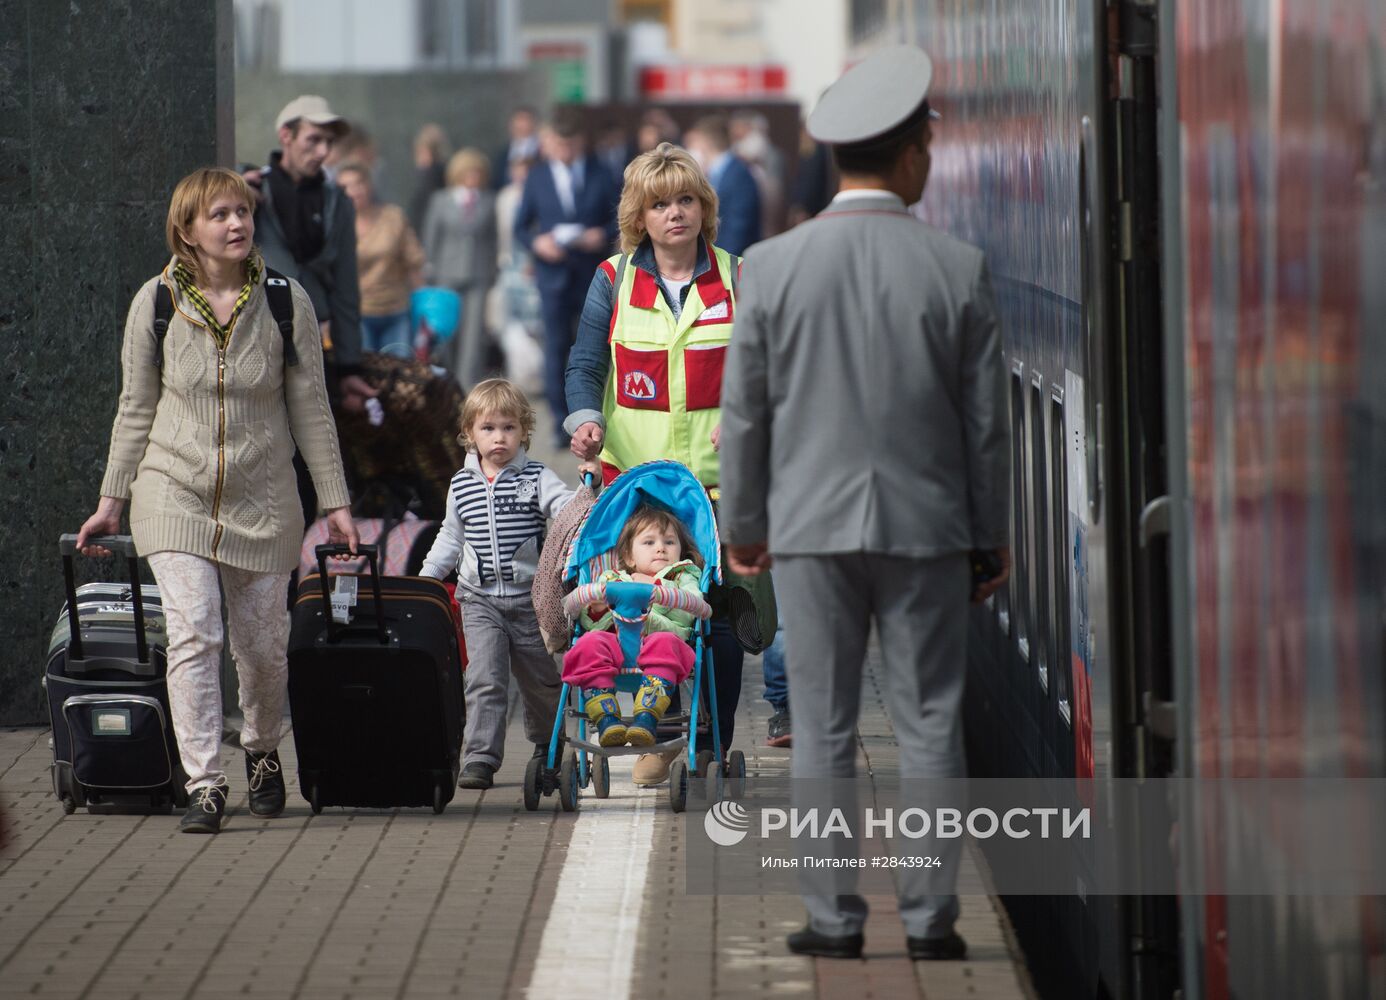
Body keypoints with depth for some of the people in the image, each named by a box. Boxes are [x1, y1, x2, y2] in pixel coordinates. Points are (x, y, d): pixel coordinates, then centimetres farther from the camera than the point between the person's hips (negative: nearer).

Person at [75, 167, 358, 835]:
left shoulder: (286, 302, -2)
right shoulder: (156, 303, -1)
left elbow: (310, 407, 4)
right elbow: (137, 408, 7)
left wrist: (335, 502, 4)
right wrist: (112, 500, 7)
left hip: (262, 500, 1)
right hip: (175, 493, -1)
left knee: (262, 644, 6)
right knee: (192, 632, -15)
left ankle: (262, 750, 34)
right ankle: (204, 784, -12)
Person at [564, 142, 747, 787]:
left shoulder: (736, 279, 7)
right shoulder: (614, 282, 6)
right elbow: (586, 365, 7)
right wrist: (585, 418, -12)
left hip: (718, 476, 0)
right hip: (634, 475, 0)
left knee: (720, 614, -3)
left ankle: (714, 750, 8)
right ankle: (656, 742, 12)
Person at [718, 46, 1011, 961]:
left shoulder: (774, 266, -5)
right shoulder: (958, 269, -6)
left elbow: (745, 414, 0)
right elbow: (986, 421, -1)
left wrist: (742, 524, 12)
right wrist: (992, 533, 11)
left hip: (813, 526, 0)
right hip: (927, 526, 0)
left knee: (823, 729, 5)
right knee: (930, 725, 5)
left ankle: (835, 919, 6)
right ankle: (931, 918, 6)